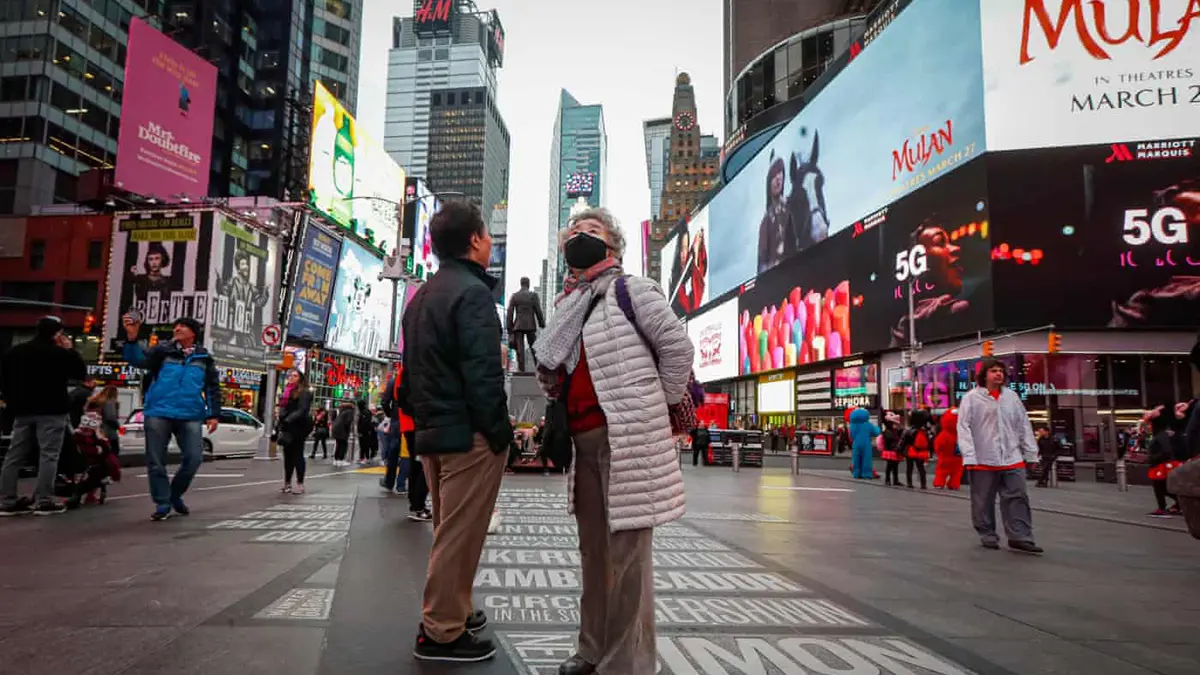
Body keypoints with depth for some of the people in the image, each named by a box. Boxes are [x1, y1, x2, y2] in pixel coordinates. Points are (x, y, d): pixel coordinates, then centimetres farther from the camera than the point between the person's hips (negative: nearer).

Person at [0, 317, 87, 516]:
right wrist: (71, 350, 4)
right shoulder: (60, 353, -11)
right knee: (48, 455, -6)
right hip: (51, 411, -7)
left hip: (22, 410, 7)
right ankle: (44, 501, -8)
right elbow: (81, 373, -2)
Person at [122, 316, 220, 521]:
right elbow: (138, 360, -10)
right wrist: (132, 338, -28)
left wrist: (213, 414, 6)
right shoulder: (163, 350, 6)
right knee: (156, 461, 1)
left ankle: (175, 494, 20)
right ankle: (162, 503, 14)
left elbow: (213, 387, 14)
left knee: (194, 458, -5)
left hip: (190, 416, 1)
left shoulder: (203, 358, 11)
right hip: (158, 413, -1)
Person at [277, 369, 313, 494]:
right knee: (288, 456, 8)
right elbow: (283, 410, 18)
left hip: (298, 428, -7)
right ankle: (287, 483, 14)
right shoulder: (287, 391, 18)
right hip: (288, 428, 7)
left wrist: (288, 420, -26)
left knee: (297, 456, -4)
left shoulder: (304, 393, -6)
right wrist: (281, 426, 8)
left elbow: (302, 411, -17)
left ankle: (300, 484, 1)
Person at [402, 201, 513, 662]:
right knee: (460, 535, -1)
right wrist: (500, 431, -14)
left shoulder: (421, 296, 17)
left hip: (433, 431, 10)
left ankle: (450, 612, 30)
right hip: (468, 433, -9)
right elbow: (483, 373, -21)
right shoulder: (472, 292, -13)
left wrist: (424, 421, 20)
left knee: (450, 531, 19)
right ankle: (442, 633, 7)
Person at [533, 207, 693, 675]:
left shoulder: (629, 289, -3)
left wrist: (658, 408, -5)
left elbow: (676, 344, -9)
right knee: (594, 549, 16)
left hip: (626, 439, -8)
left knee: (627, 551, -4)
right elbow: (557, 369, 30)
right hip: (584, 441, 8)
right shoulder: (570, 306, 19)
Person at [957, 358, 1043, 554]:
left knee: (1018, 498, 0)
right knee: (983, 502, 6)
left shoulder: (1012, 396, 10)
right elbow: (964, 428, -7)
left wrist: (1031, 452, 9)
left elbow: (1023, 426, 13)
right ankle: (988, 536, 20)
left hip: (1012, 459, 4)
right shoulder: (971, 398, -4)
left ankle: (1020, 538, 4)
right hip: (983, 459, -3)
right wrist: (969, 457, -14)